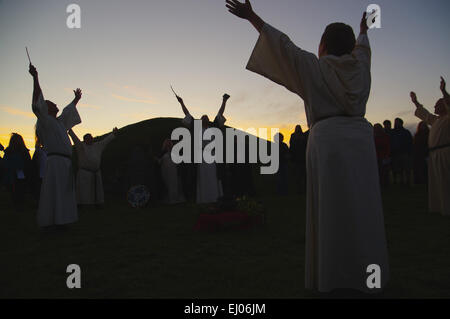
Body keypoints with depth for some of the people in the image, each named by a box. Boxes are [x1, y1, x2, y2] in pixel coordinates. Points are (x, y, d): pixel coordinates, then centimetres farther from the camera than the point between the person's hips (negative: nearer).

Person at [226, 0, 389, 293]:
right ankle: (368, 272, 14)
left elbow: (282, 44, 4)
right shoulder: (359, 64, 19)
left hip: (327, 139, -4)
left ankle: (331, 275, 4)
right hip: (360, 137, 4)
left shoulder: (315, 66, 6)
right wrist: (364, 31, 63)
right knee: (362, 205, 7)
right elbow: (362, 48, 41)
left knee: (329, 208, -1)